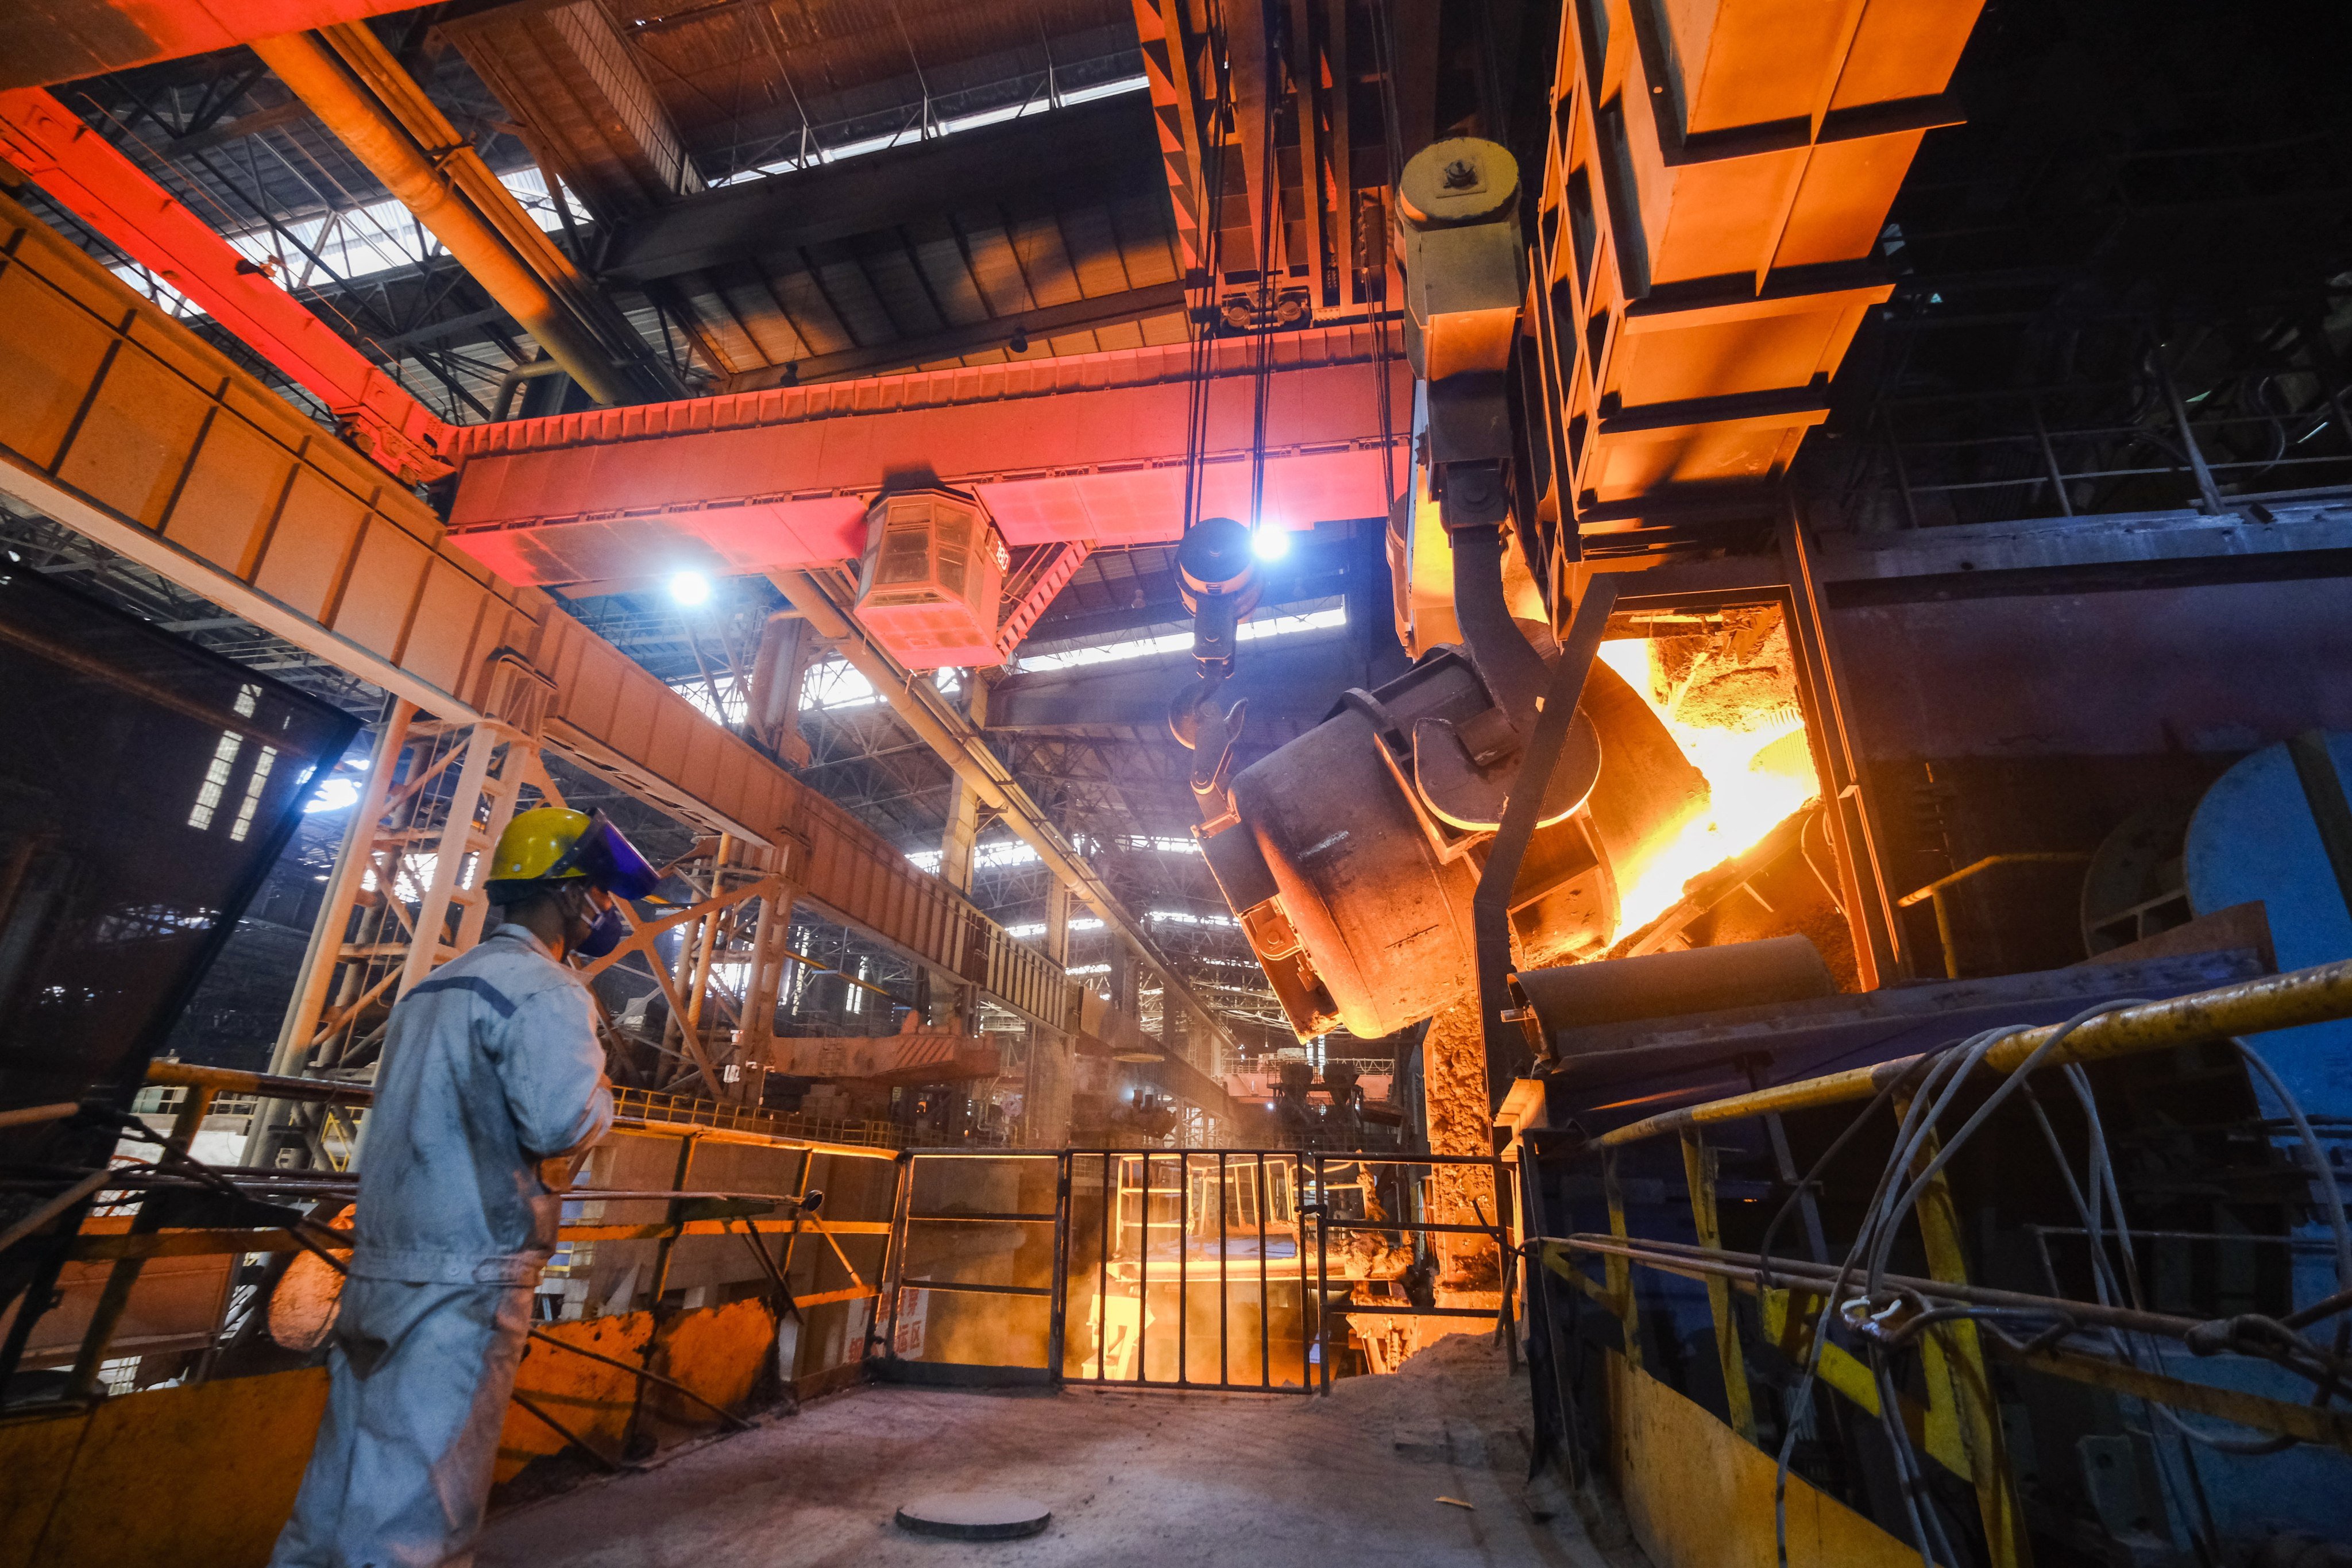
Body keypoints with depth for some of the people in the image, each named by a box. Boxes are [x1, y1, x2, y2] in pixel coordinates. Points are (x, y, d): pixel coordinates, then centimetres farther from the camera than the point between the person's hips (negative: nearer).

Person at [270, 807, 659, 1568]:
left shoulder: (434, 987, 16)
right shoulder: (544, 988, -14)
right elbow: (563, 1120, -26)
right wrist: (601, 1095, -6)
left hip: (379, 1272, 9)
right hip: (465, 1286, -9)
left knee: (338, 1500, 18)